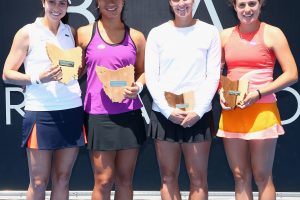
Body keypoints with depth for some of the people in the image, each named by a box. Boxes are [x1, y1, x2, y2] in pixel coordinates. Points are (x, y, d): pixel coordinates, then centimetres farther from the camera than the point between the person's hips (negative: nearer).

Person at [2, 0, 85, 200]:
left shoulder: (71, 32, 11)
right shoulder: (28, 33, 0)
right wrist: (38, 78, -16)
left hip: (72, 112, 4)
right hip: (41, 113, -3)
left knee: (62, 179, 8)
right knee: (38, 182, 2)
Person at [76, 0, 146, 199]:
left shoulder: (136, 37, 9)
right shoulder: (84, 33, 3)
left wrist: (138, 86, -3)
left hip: (130, 114, 3)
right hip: (98, 115, -2)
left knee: (125, 179, 7)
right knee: (104, 181, -1)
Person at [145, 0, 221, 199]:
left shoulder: (210, 32, 3)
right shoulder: (157, 33, 5)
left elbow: (213, 76, 0)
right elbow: (151, 76, 1)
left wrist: (198, 111, -10)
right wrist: (168, 110, -9)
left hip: (198, 114, -1)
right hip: (164, 113, 1)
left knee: (198, 177, 2)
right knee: (168, 177, 6)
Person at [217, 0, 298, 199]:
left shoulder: (272, 33, -2)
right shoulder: (226, 36, 9)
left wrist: (259, 93, -15)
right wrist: (220, 91, -3)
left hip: (262, 111, -3)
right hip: (231, 113, 4)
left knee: (262, 176, 3)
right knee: (240, 176, 9)